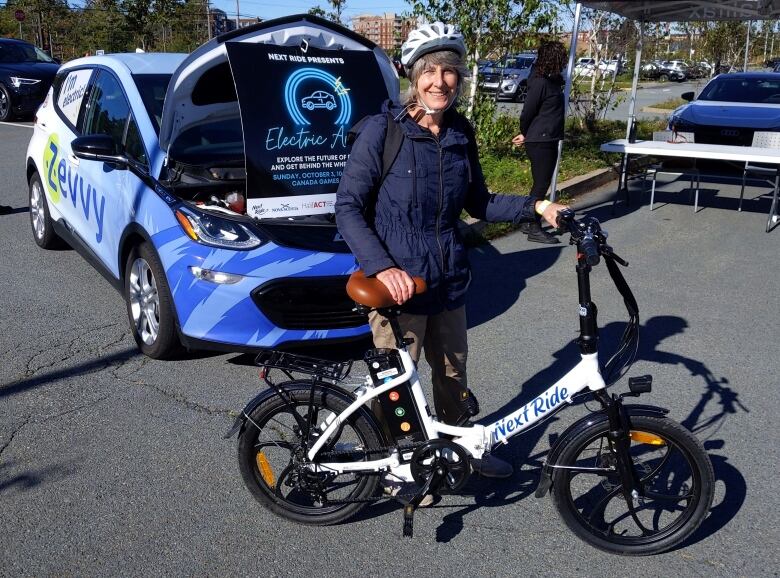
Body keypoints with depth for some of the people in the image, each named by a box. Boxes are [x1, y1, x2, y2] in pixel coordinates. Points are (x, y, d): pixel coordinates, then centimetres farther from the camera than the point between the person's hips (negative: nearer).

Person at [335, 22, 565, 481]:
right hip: (398, 283, -5)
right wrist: (383, 267, -25)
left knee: (453, 372, 21)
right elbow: (348, 207, -14)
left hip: (448, 280, 5)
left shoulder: (461, 133, 3)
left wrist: (535, 206, -1)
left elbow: (478, 203, 11)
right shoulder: (383, 129, -14)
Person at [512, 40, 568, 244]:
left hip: (548, 140, 9)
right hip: (540, 141, -9)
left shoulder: (551, 80, 11)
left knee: (541, 183, 15)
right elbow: (527, 112, -14)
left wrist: (527, 135, 12)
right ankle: (533, 228, 5)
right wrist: (526, 134, 2)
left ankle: (528, 221, 26)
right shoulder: (540, 82, -17)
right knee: (541, 184, -3)